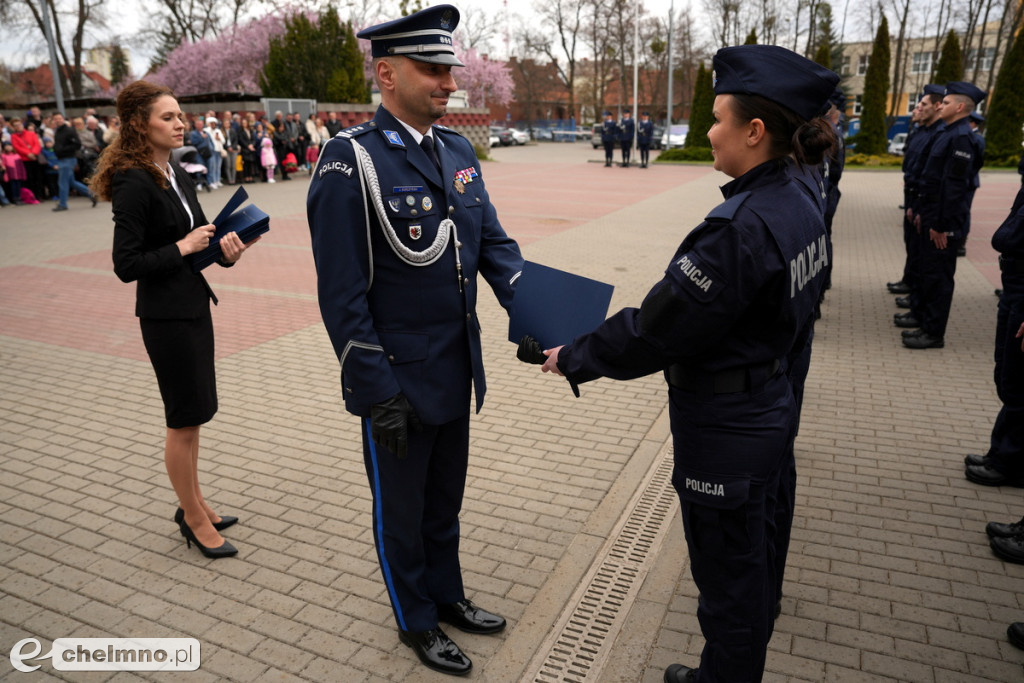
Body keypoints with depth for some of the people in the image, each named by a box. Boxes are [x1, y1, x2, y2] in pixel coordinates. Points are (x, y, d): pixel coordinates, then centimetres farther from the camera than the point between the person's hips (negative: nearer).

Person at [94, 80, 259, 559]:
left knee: (193, 414, 18)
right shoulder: (134, 183, -17)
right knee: (185, 418, 4)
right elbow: (127, 265, -19)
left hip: (193, 304, 9)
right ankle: (193, 517, 22)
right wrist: (183, 248, -15)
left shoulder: (175, 174, 9)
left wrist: (222, 249, -5)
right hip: (165, 314, -8)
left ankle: (193, 502, 34)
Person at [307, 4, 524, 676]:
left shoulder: (459, 152, 4)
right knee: (401, 511, 16)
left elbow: (494, 243, 6)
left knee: (446, 500, 24)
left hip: (457, 371, 6)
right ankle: (417, 622, 40)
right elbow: (342, 295, -18)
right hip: (398, 380, -6)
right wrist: (379, 393, -18)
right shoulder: (350, 161, -17)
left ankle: (447, 594, 48)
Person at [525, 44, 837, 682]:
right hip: (769, 404, 10)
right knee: (756, 555, 28)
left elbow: (657, 329, -24)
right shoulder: (801, 201, 1)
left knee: (728, 578, 12)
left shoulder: (740, 227, -30)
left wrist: (572, 358, -10)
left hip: (725, 427, -10)